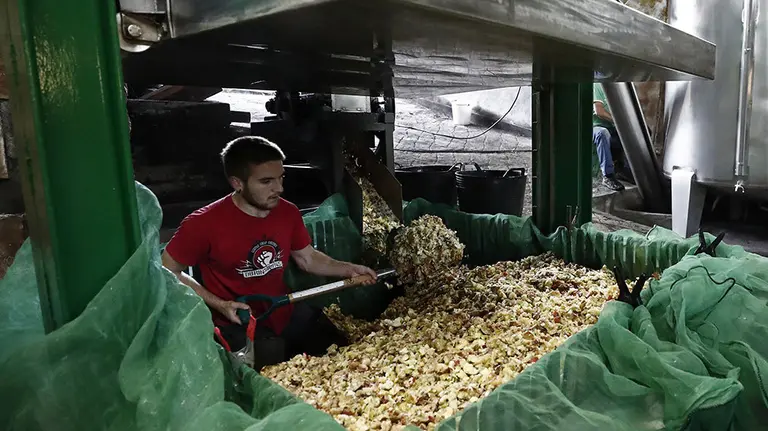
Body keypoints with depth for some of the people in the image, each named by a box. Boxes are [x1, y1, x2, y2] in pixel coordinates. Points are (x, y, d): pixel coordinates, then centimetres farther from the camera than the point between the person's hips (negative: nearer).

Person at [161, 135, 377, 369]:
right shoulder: (204, 223, -22)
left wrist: (348, 269, -6)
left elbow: (308, 258, 9)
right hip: (239, 326, -5)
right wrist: (219, 304, -18)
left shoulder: (288, 212, -6)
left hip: (288, 314, 5)